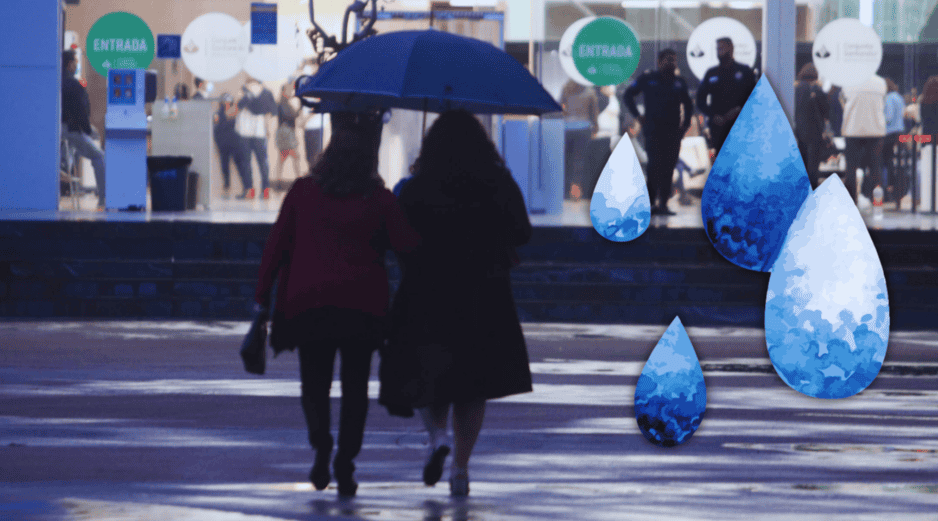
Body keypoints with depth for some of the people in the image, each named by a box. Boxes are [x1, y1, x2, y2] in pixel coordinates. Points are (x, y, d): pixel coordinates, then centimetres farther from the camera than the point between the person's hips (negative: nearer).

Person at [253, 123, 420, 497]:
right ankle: (346, 460, -1)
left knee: (314, 381, 11)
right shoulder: (379, 199, 0)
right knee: (355, 384, 8)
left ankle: (321, 444, -13)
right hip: (363, 305, -1)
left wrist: (262, 297, 6)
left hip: (308, 302, 1)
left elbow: (277, 245, 3)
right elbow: (409, 245, -4)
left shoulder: (302, 192, 4)